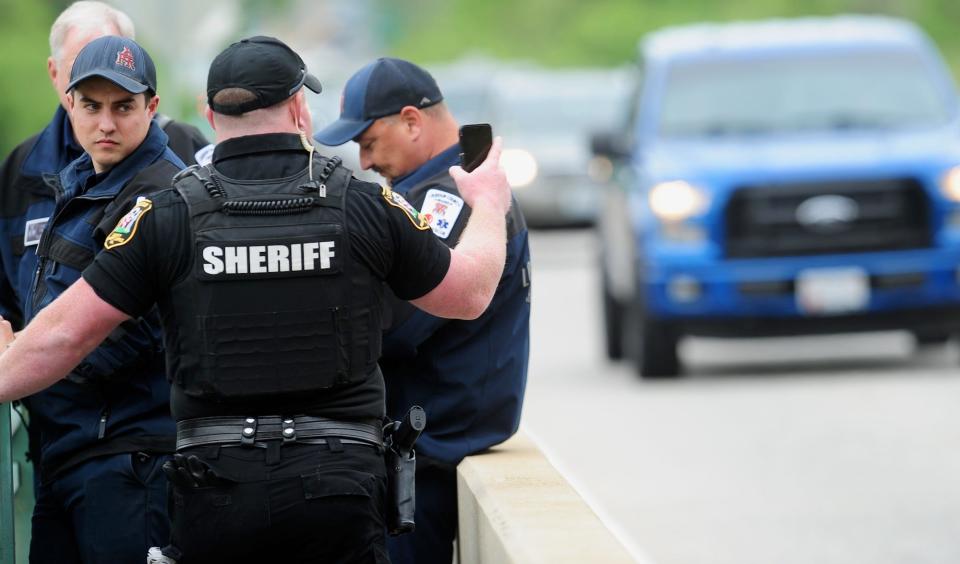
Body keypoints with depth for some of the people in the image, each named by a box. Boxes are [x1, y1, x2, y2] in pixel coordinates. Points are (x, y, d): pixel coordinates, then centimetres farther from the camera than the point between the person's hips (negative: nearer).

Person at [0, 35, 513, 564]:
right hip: (339, 485, 0)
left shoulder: (167, 217, -2)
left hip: (216, 484, 0)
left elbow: (64, 333, 0)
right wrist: (489, 206, 35)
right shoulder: (367, 206, 0)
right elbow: (469, 293, 15)